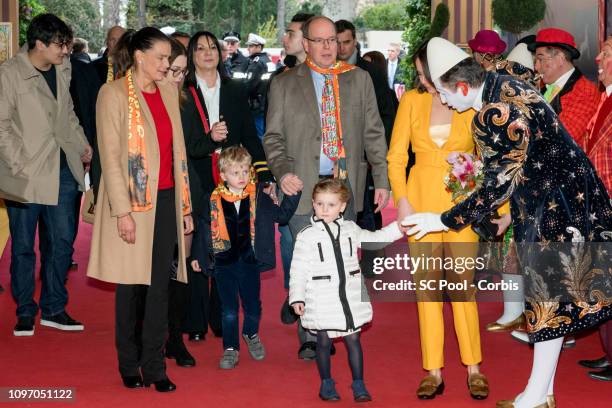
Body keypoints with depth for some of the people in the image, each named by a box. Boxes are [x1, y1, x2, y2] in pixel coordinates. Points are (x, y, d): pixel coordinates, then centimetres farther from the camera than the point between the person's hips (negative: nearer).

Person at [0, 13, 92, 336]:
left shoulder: (63, 69, 8)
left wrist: (82, 144, 10)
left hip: (63, 171, 5)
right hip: (26, 176, -5)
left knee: (62, 242, 8)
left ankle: (54, 309, 21)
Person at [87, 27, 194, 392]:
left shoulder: (169, 91, 10)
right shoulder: (114, 94, -6)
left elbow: (178, 150, 13)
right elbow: (110, 156, -10)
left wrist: (186, 206, 12)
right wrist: (123, 211, -16)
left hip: (166, 200, 5)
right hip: (132, 202, -4)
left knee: (160, 286, 4)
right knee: (131, 286, 6)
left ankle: (154, 366, 11)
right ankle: (130, 365, 19)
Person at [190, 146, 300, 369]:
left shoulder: (258, 197, -1)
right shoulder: (214, 200, -4)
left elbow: (281, 215, 5)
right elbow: (203, 227, 7)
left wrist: (292, 195, -7)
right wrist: (198, 256, 11)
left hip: (250, 262, 1)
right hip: (224, 264, -1)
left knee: (253, 307, 12)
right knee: (229, 311, 1)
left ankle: (251, 335, 40)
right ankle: (230, 348, 16)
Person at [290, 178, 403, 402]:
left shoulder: (351, 229, 6)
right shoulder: (306, 236, -6)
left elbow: (373, 239, 21)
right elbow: (298, 270, -6)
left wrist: (398, 227, 14)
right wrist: (297, 298, -11)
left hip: (350, 297, 3)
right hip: (322, 302, -3)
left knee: (353, 340, 6)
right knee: (324, 341, 7)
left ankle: (358, 384, 16)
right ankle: (326, 384, 23)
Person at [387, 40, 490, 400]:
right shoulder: (412, 102, 2)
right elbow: (396, 157, 2)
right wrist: (402, 201, -11)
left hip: (460, 201, -2)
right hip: (421, 198, 2)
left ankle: (474, 368, 11)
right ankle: (434, 371, 10)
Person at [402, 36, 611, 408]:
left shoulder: (494, 118, -26)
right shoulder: (503, 84, 2)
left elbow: (499, 187, -21)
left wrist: (444, 221, -15)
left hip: (554, 206, -10)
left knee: (549, 294, 0)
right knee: (547, 291, 13)